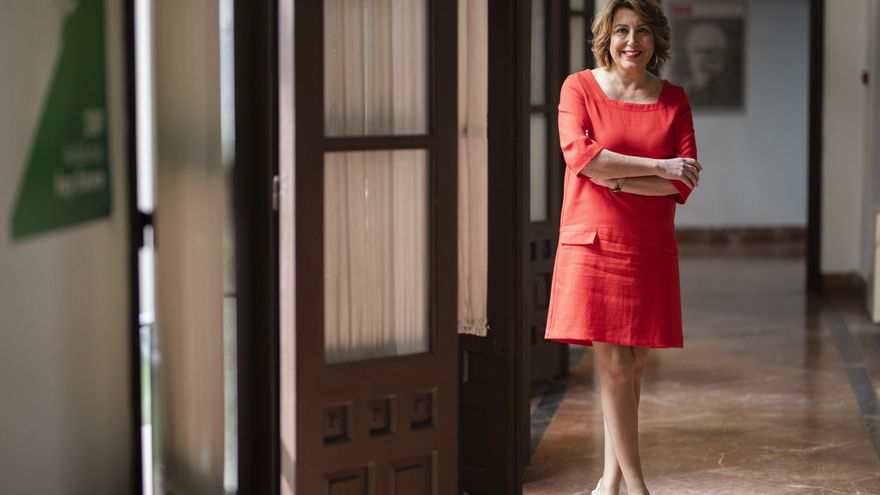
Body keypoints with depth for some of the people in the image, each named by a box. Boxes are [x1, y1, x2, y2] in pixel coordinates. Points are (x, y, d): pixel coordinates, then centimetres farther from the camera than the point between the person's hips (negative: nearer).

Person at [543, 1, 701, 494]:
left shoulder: (674, 100, 7)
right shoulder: (579, 88, 1)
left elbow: (684, 183, -2)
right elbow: (579, 155, -15)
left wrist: (616, 179, -12)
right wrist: (657, 167, -14)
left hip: (651, 250, 3)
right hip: (592, 244, -3)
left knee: (634, 366, 7)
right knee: (613, 366, -6)